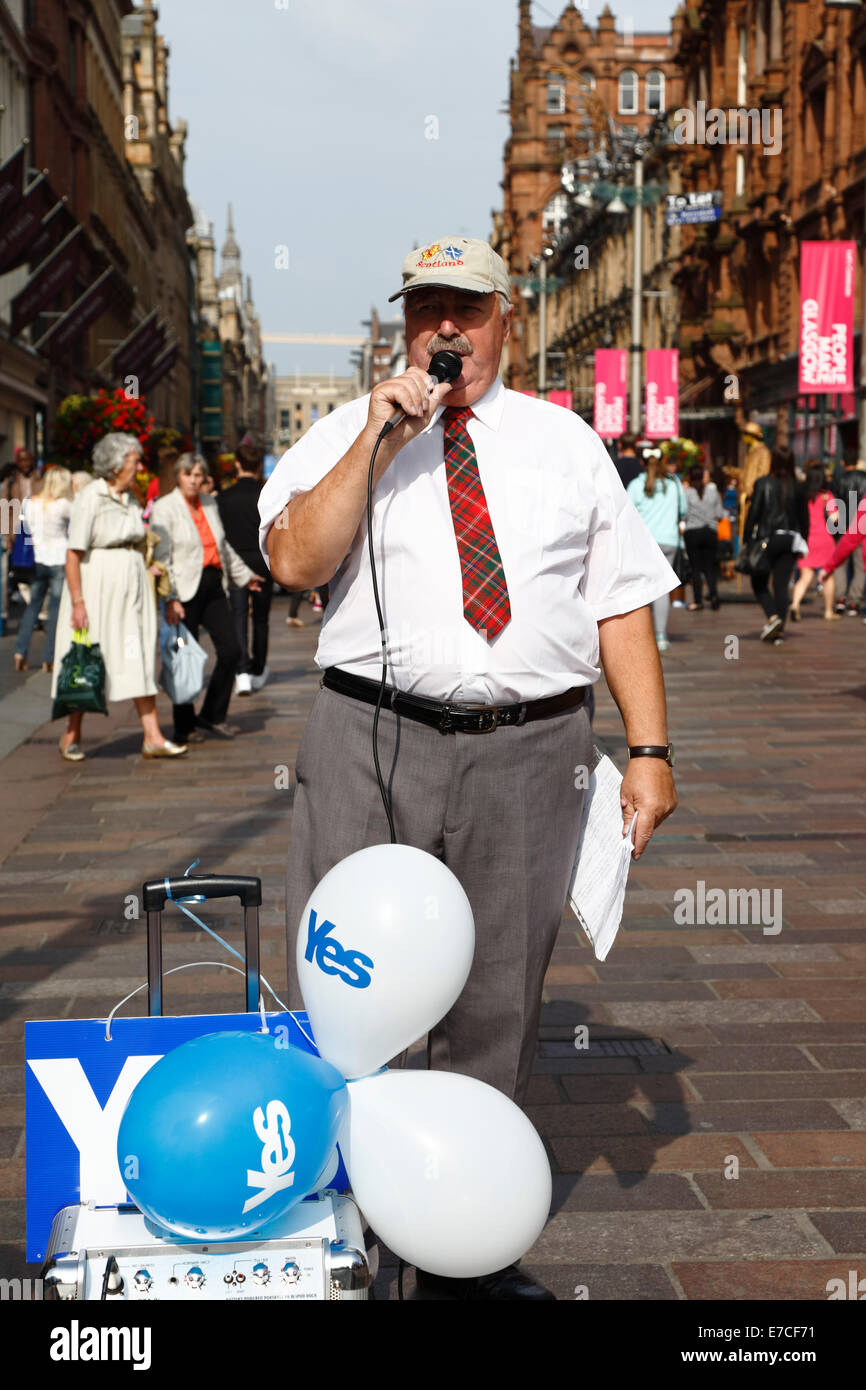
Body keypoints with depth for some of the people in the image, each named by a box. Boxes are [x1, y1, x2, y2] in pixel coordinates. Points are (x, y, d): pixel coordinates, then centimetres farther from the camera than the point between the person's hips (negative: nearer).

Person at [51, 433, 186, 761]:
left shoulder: (129, 498, 12)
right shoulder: (90, 497, -11)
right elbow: (73, 553, -15)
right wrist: (77, 601, -20)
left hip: (131, 584, 7)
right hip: (97, 584, -6)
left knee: (139, 658, 1)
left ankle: (152, 737, -2)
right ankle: (71, 736, 16)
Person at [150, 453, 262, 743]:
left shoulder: (210, 504, 14)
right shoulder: (165, 508, -5)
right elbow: (161, 557, -10)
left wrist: (244, 575, 33)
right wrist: (169, 599, -18)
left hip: (214, 586, 6)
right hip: (186, 590, -6)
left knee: (231, 650, 0)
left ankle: (213, 715, 17)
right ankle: (184, 727, 10)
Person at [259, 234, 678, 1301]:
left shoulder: (565, 441, 13)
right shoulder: (344, 434, 9)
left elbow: (622, 602, 9)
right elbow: (294, 562, -7)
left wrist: (649, 748, 0)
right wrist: (377, 437, -12)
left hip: (532, 749, 2)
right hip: (374, 740, -1)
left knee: (494, 1011, 9)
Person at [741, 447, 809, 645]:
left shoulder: (763, 484, -6)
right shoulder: (798, 487, 4)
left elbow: (753, 513, -7)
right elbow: (804, 517, 8)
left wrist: (746, 541, -2)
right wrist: (802, 543, 17)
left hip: (767, 539, -3)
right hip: (790, 539, 3)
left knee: (759, 583, 8)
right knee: (781, 585, 7)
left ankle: (773, 616, -14)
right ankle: (780, 629, 4)